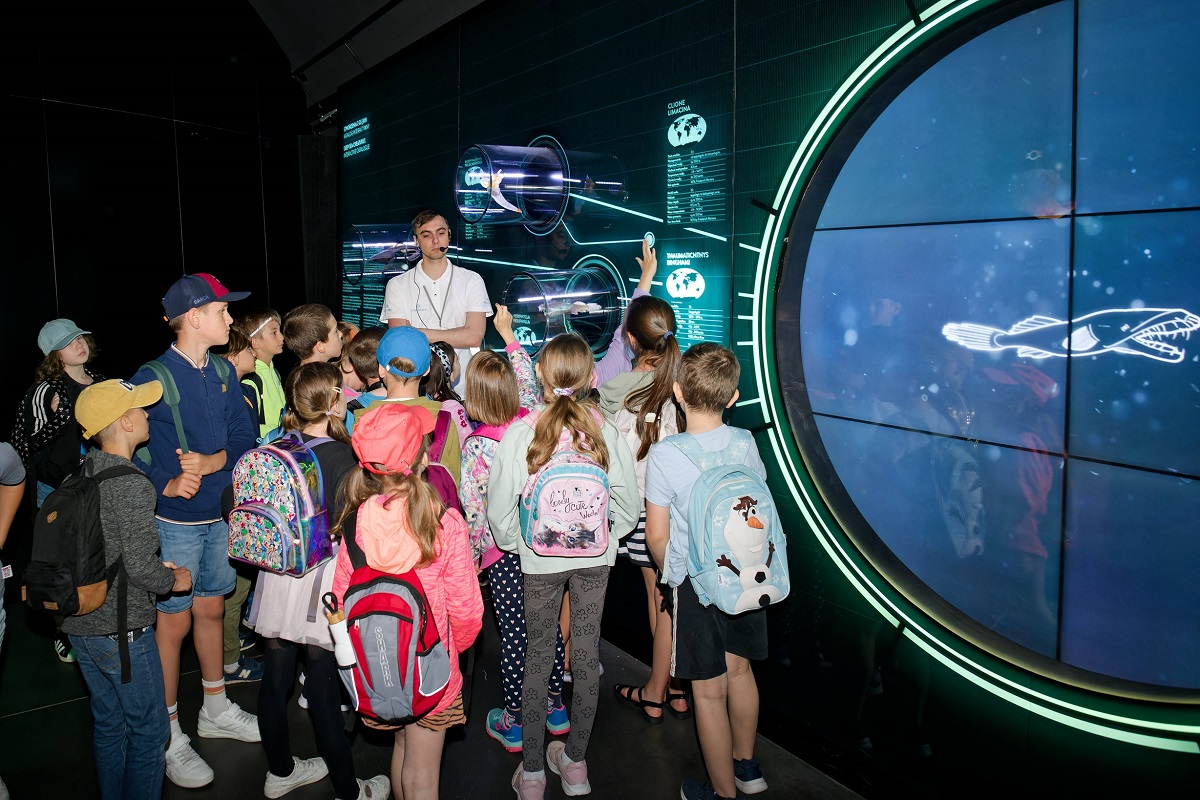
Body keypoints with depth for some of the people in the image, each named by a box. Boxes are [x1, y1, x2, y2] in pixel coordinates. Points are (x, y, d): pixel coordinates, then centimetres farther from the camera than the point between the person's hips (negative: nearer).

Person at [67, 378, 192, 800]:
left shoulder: (83, 474, 4)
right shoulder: (133, 485, -21)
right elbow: (140, 567, -23)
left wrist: (155, 566, 14)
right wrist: (175, 579, -4)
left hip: (79, 621, 8)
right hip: (122, 628, -8)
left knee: (108, 725, 22)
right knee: (148, 730, 8)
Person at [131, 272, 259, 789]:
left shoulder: (222, 374, 3)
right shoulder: (153, 379, -14)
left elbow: (244, 440, 1)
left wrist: (211, 462, -17)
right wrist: (168, 485, -26)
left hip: (221, 513, 6)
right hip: (174, 521, -6)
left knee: (211, 609, 18)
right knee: (174, 621, 4)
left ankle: (216, 710, 35)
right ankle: (169, 737, 19)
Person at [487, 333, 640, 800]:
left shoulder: (520, 433, -16)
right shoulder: (605, 429, -11)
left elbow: (500, 508, -10)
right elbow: (627, 501, -4)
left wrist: (512, 544, 8)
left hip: (540, 558, -1)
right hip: (595, 555, 2)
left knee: (538, 652, 13)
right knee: (587, 648, 14)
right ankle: (574, 762, 28)